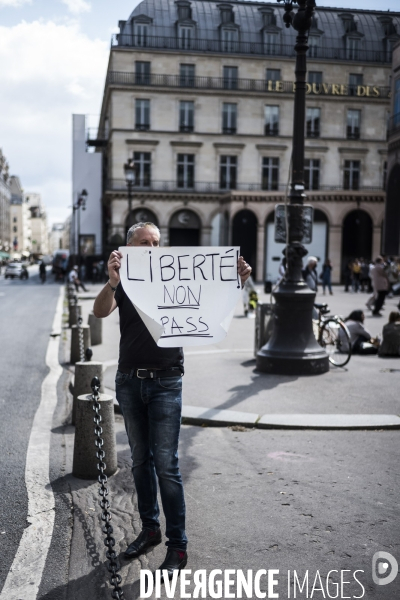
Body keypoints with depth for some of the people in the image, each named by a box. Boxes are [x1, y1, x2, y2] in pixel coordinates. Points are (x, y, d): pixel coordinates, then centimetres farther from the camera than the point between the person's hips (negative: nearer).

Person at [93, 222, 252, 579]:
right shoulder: (123, 283, 2)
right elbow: (100, 312, -16)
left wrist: (237, 281, -29)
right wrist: (112, 282, -37)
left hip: (165, 382, -3)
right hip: (129, 381, 3)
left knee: (166, 464, -4)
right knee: (141, 460, 15)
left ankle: (177, 546, 6)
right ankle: (150, 528, 31)